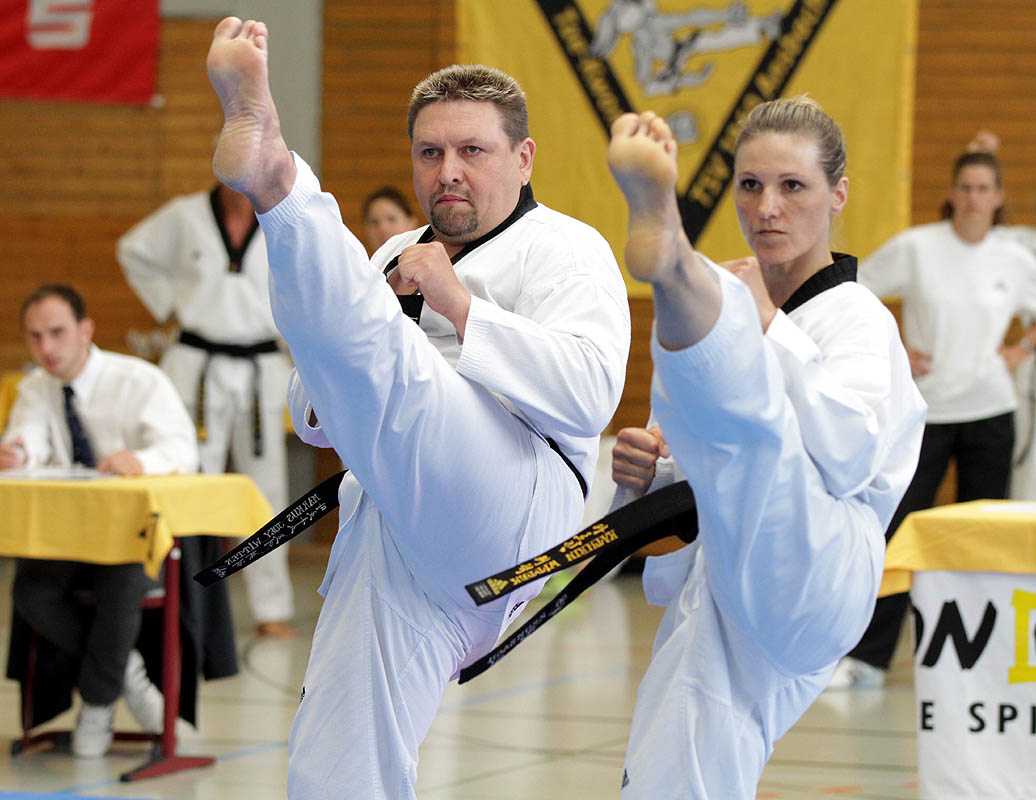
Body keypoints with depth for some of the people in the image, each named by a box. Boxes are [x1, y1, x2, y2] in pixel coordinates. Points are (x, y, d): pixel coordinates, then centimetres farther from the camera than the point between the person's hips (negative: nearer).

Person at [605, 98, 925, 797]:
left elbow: (844, 457, -17)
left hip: (801, 577, -8)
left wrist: (767, 326, -12)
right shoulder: (737, 306, 24)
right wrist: (647, 472, 6)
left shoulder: (856, 318, 2)